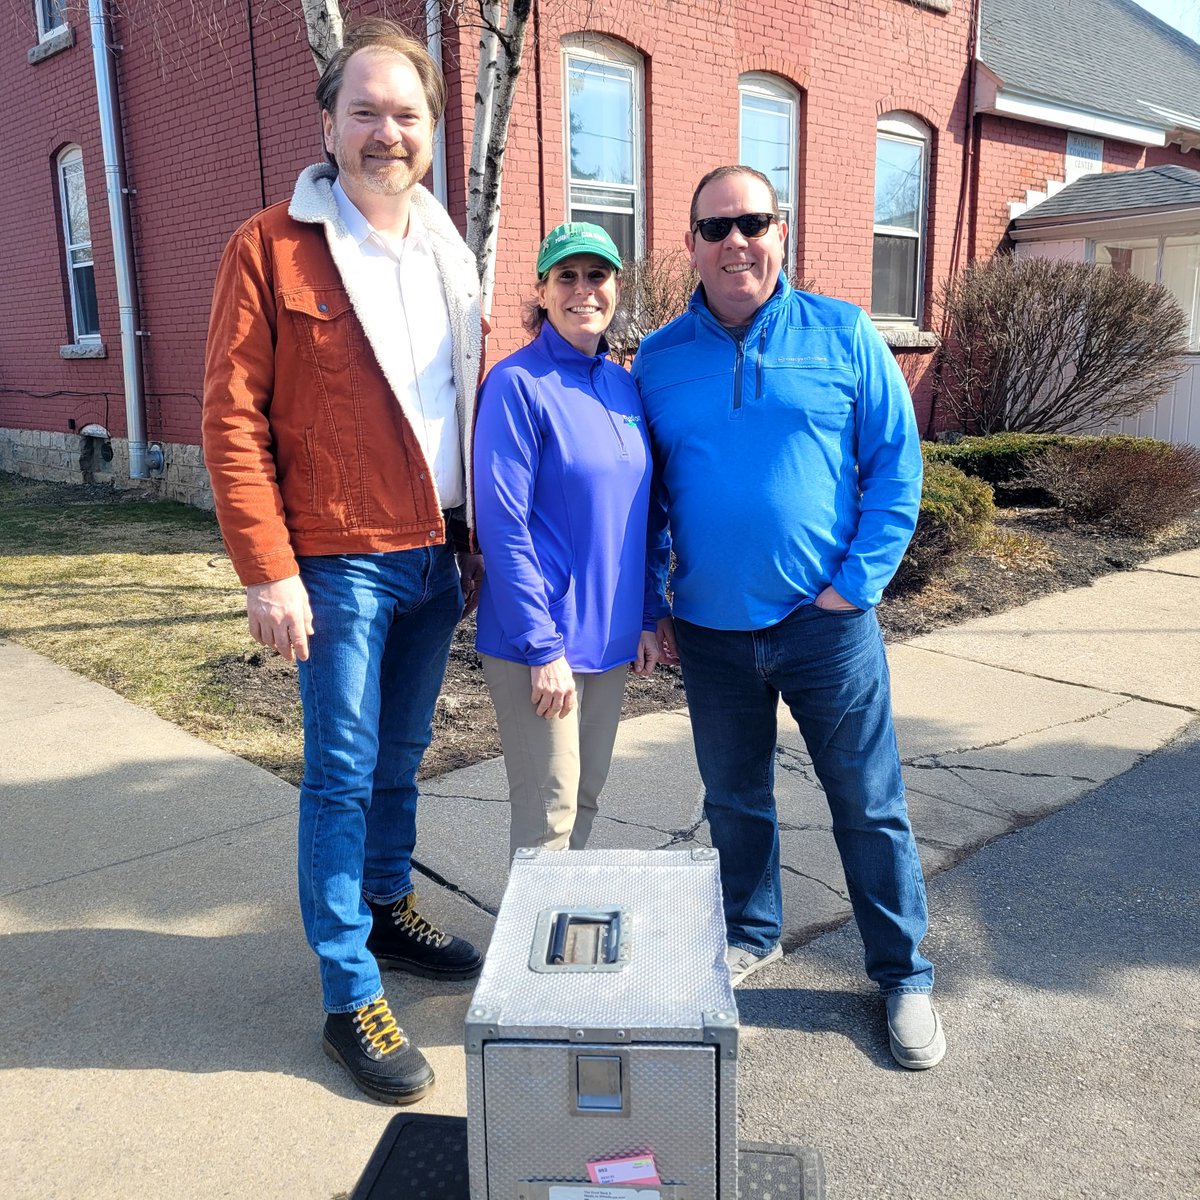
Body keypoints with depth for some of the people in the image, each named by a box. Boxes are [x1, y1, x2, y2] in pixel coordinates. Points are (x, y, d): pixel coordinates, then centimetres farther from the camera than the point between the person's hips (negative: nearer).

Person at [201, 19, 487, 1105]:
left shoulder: (449, 257, 13)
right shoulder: (272, 248, -6)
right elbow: (233, 420, -10)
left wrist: (476, 541, 13)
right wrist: (268, 571, -15)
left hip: (435, 557, 6)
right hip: (340, 561, -5)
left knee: (400, 757, 17)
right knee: (343, 771, 0)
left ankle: (390, 911, 36)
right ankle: (351, 999, 12)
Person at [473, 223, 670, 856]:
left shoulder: (624, 385, 8)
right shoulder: (517, 384, -12)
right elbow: (503, 526, -16)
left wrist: (648, 617, 9)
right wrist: (544, 647, -17)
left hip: (611, 637, 7)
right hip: (535, 642, -6)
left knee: (586, 795, 18)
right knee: (549, 815, 2)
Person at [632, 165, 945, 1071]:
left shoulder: (843, 334, -2)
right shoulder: (659, 359, 4)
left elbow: (896, 464, -1)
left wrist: (857, 583, -9)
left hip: (825, 621, -2)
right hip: (711, 629, 3)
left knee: (870, 805, 7)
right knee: (735, 801, 17)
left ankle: (904, 974, 24)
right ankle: (751, 933, 39)